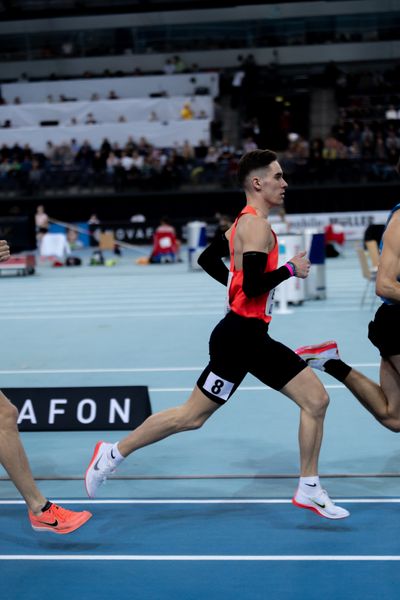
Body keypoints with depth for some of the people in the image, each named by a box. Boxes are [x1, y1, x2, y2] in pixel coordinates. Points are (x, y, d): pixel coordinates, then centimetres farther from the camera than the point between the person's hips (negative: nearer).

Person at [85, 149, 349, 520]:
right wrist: (290, 269, -13)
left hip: (254, 338, 10)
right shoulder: (256, 226, -16)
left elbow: (207, 259, 23)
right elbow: (253, 287, -26)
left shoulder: (245, 222, 14)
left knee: (316, 399, 5)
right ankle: (113, 454, 14)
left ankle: (309, 490, 13)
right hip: (239, 336, -10)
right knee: (191, 416, -1)